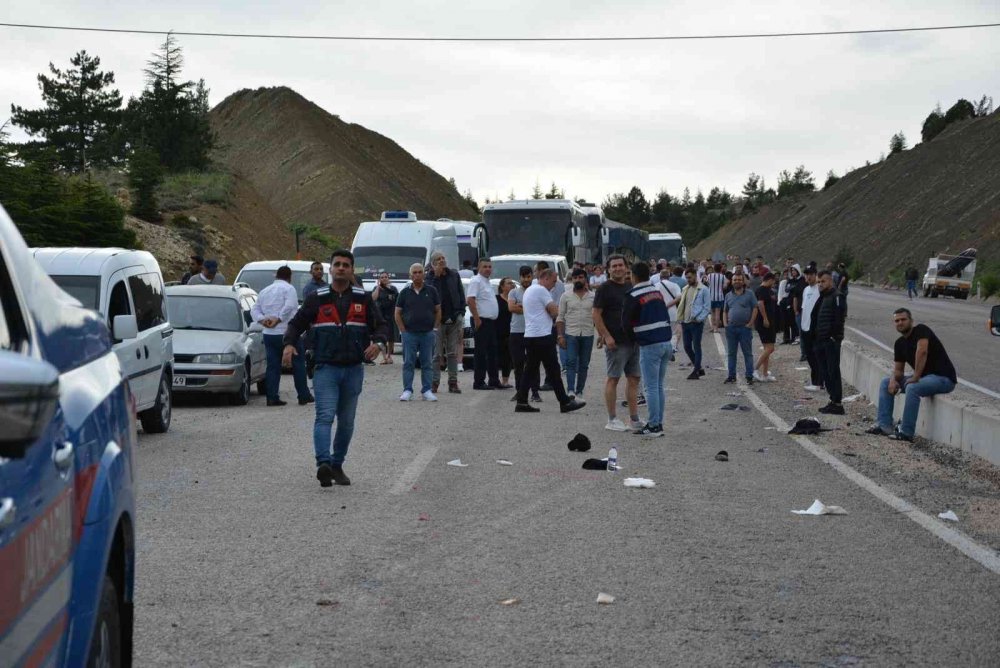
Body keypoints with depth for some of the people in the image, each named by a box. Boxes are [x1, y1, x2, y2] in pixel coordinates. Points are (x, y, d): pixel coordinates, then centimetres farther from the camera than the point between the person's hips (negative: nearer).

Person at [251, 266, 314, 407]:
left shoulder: (265, 291, 16)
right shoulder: (288, 289, -5)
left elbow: (254, 310, 11)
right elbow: (289, 307, -21)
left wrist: (263, 320, -4)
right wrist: (278, 320, -17)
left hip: (269, 335, 6)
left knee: (272, 366, 6)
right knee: (298, 364, 5)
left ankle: (272, 397, 1)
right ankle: (304, 396, 7)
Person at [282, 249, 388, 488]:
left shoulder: (363, 299, 6)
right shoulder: (317, 298, 3)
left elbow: (379, 325, 9)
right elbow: (297, 324, 6)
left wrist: (376, 343, -12)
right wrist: (289, 344, -12)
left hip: (353, 369, 3)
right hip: (326, 368, -3)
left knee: (346, 421, 10)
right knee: (325, 416, -17)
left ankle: (337, 465, 22)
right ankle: (323, 464, -29)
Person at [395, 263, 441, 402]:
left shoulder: (431, 291, 6)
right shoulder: (405, 292, 5)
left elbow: (438, 311, 10)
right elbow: (397, 313, 6)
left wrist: (435, 328, 2)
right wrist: (403, 330, -1)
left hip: (428, 333, 1)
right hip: (409, 333, -1)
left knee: (427, 363, 3)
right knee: (408, 363, 0)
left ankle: (427, 391, 9)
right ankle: (407, 390, 4)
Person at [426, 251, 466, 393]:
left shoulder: (454, 275, 8)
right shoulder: (430, 278, 0)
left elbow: (461, 295, 8)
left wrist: (461, 313, -1)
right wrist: (436, 276, -18)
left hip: (454, 319, 3)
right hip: (438, 320, -3)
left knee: (453, 353, 6)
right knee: (437, 353, -2)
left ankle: (453, 383, 8)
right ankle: (434, 382, 1)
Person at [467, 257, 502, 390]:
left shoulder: (488, 282, 18)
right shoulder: (476, 281, -11)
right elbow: (470, 300, -20)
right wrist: (476, 319, -23)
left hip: (491, 321, 10)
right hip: (482, 321, -10)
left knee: (492, 352, 12)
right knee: (481, 353, -7)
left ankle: (494, 380, 18)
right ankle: (479, 382, -4)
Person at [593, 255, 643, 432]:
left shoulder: (631, 287, 15)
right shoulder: (604, 288, -6)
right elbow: (596, 315, -11)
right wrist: (606, 336, -18)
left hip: (634, 340, 7)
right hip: (616, 342, -7)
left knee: (634, 379, 8)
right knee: (613, 378, -3)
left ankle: (634, 419, 14)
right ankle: (612, 419, 2)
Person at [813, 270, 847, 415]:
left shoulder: (837, 297, -10)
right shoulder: (822, 298, 19)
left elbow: (840, 318, -18)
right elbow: (815, 318, 21)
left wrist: (834, 336, -18)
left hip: (831, 341, -9)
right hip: (821, 341, 9)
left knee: (833, 372, -8)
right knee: (825, 372, 11)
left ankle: (837, 404, -6)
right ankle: (833, 401, 18)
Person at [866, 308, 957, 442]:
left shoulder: (921, 330, -16)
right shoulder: (900, 343, 8)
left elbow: (922, 351, -33)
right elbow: (898, 369, 11)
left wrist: (915, 377, -29)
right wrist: (894, 380, -12)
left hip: (943, 377, -9)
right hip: (924, 377, 9)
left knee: (912, 388, -35)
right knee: (886, 382, 6)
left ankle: (906, 433, -27)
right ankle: (885, 425, 0)